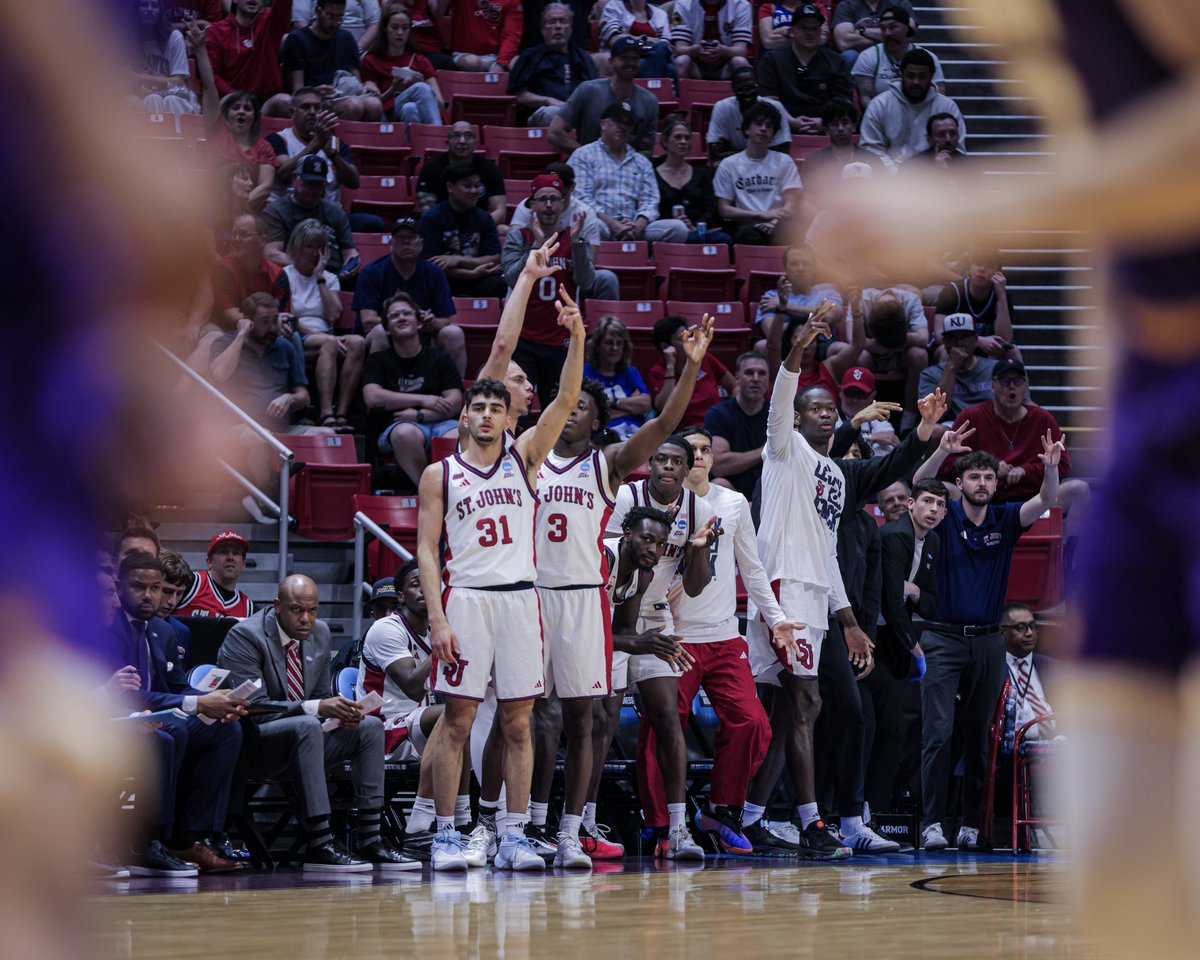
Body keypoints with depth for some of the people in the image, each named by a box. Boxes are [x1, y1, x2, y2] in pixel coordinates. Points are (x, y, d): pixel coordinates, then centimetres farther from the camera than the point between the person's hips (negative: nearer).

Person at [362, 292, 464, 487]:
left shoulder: (439, 359, 18)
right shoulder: (378, 360, 18)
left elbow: (454, 403, 5)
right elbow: (372, 397, -1)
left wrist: (419, 415, -11)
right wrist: (423, 400, -4)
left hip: (441, 422, 1)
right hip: (398, 425, -1)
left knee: (458, 437, -37)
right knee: (405, 433, -39)